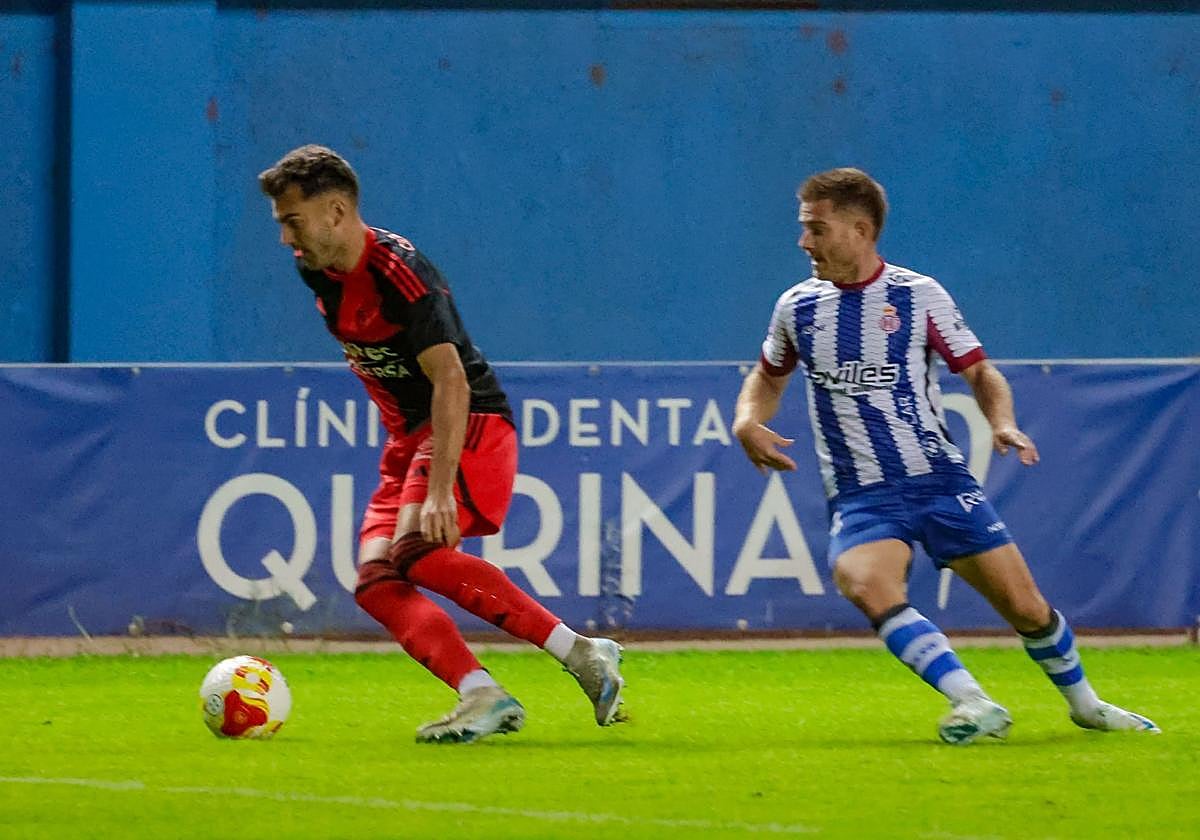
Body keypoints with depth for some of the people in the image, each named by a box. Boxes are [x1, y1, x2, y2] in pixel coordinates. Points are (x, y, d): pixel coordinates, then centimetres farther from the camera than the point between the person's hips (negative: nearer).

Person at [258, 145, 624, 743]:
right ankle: (482, 697, -23)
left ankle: (580, 654, -24)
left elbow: (451, 382, -29)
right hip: (409, 439, 9)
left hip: (471, 427, -9)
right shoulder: (316, 271, 6)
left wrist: (439, 491, -37)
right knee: (375, 581, -10)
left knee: (419, 551, -29)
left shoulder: (399, 272, -21)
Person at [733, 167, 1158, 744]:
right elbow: (768, 377, 24)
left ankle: (1083, 703, 27)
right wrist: (748, 421, 3)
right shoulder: (797, 307, 7)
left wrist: (1003, 422, -16)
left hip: (939, 480, -1)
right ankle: (974, 704, -33)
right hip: (861, 497, 1)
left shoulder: (918, 295, -1)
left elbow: (980, 372, 4)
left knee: (1026, 608, -1)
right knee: (868, 587, -32)